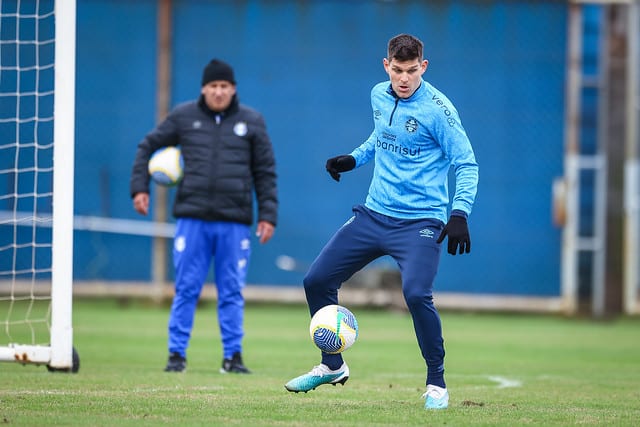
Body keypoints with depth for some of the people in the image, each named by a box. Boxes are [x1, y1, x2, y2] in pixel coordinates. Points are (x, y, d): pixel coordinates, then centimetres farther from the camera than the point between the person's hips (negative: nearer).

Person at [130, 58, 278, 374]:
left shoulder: (252, 122, 7)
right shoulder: (183, 117, 6)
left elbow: (265, 172, 9)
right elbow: (147, 147, 16)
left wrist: (268, 215, 3)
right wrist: (139, 187, 6)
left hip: (235, 222, 0)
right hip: (192, 219, 0)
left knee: (232, 292, 3)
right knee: (186, 289, 0)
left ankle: (233, 356, 9)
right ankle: (177, 354, 6)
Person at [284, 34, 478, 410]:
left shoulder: (437, 108, -14)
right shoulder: (379, 96, 5)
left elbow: (466, 163, -11)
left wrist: (460, 213, -22)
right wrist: (355, 159, 13)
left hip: (419, 221, -7)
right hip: (375, 214, 7)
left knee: (417, 294, -27)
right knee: (316, 281, 4)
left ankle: (437, 384, -8)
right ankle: (332, 366, 25)